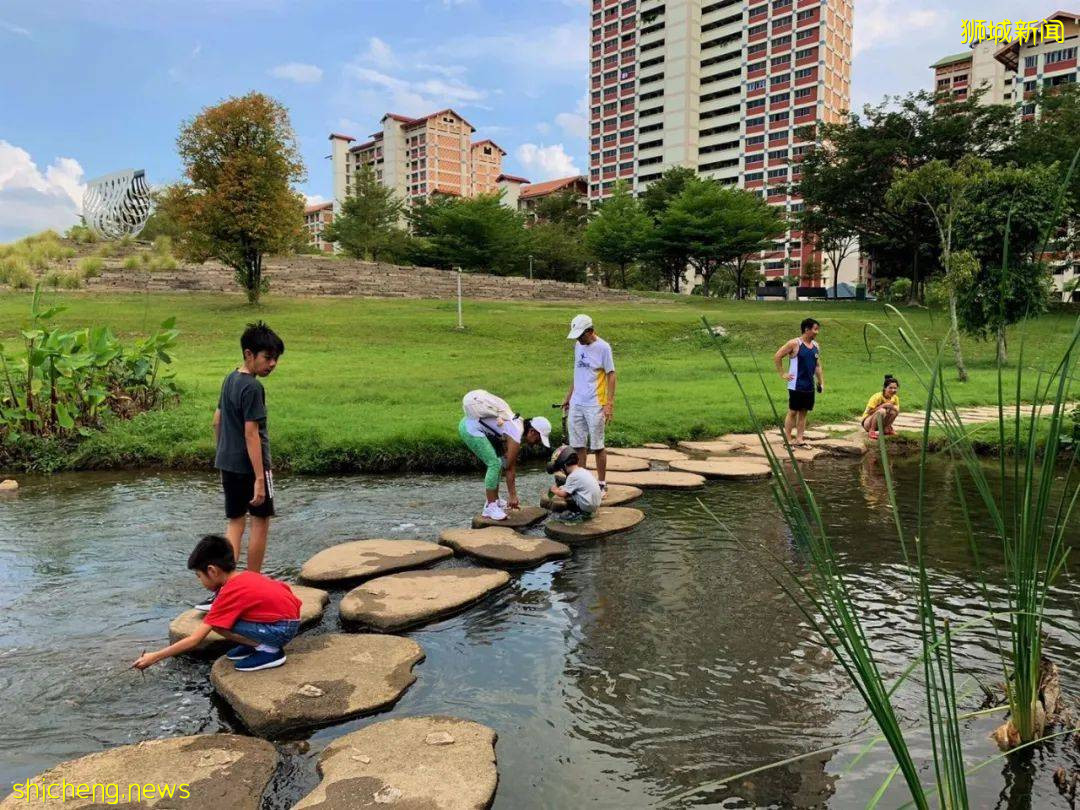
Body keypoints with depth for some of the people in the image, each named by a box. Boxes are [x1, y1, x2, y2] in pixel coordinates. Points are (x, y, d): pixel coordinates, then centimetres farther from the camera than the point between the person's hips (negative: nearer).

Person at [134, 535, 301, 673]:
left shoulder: (230, 593, -14)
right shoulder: (247, 575, 8)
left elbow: (194, 640, -12)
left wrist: (154, 657, -3)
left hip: (282, 630, -9)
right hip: (288, 618, 9)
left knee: (218, 624, -12)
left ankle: (269, 650, -6)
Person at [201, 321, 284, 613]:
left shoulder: (230, 379, 9)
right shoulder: (253, 387, -19)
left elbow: (217, 420, 17)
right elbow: (251, 433, -22)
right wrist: (259, 478, -22)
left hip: (228, 465, 8)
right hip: (249, 466, -8)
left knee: (235, 523, 12)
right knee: (260, 523, 7)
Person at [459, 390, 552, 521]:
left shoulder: (519, 424, 10)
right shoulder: (516, 435, -17)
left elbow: (512, 465, 17)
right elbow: (510, 468, -10)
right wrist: (512, 496, -2)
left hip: (471, 422, 10)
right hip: (470, 429, -10)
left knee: (498, 462, 14)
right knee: (495, 464, -12)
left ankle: (494, 500, 23)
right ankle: (490, 507, -6)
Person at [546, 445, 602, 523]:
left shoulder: (573, 476, -15)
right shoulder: (583, 471, 11)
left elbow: (563, 494, -14)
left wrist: (554, 490, 4)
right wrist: (562, 488, 18)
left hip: (587, 507, -9)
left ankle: (577, 514, -1)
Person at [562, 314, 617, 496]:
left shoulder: (603, 348, -9)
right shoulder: (578, 346, 11)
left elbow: (611, 376, -10)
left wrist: (609, 404, -16)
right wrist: (568, 397, 19)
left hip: (595, 405, -6)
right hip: (576, 404, 7)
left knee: (597, 446, 1)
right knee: (578, 445, 10)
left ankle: (602, 484, 12)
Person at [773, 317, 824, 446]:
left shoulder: (816, 346, 10)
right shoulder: (794, 344, -10)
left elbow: (818, 366, 18)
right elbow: (777, 357, -10)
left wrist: (821, 382, 11)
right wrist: (782, 374, -10)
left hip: (809, 386, 7)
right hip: (796, 386, -7)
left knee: (804, 412, 9)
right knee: (792, 412, -1)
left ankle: (799, 439, 15)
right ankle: (788, 440, 5)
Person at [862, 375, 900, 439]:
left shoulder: (895, 398, -3)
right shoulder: (877, 397, -22)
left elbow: (897, 411, -3)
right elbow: (869, 411, -25)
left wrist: (892, 406, -22)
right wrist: (882, 406, -30)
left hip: (881, 422, 6)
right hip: (867, 422, -5)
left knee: (894, 411, -19)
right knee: (881, 411, -35)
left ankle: (887, 428, 1)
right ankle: (872, 430, -21)